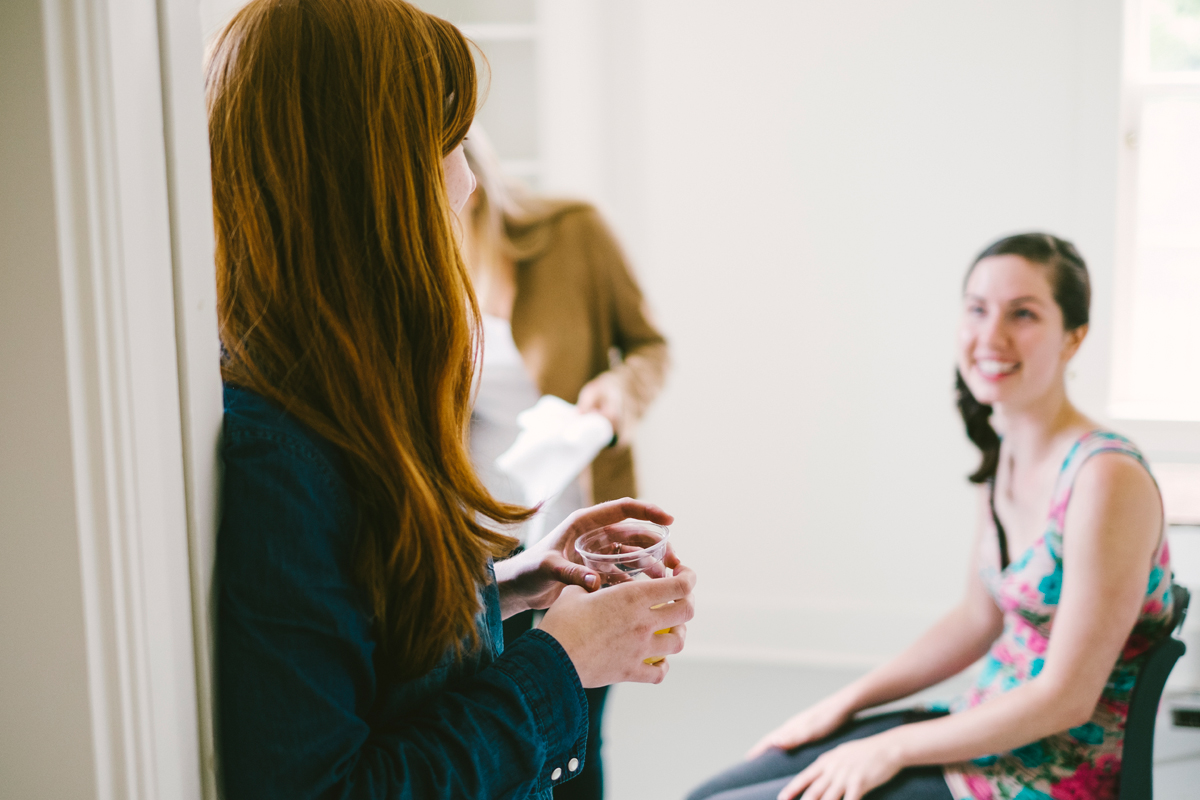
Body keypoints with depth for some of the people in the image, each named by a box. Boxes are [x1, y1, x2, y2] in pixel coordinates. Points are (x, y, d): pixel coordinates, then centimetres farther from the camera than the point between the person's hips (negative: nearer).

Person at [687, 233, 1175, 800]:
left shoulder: (1106, 478, -23)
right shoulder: (1005, 455, 4)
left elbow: (1066, 699, -21)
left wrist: (891, 749, -15)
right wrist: (844, 705, 11)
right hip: (987, 733, 8)